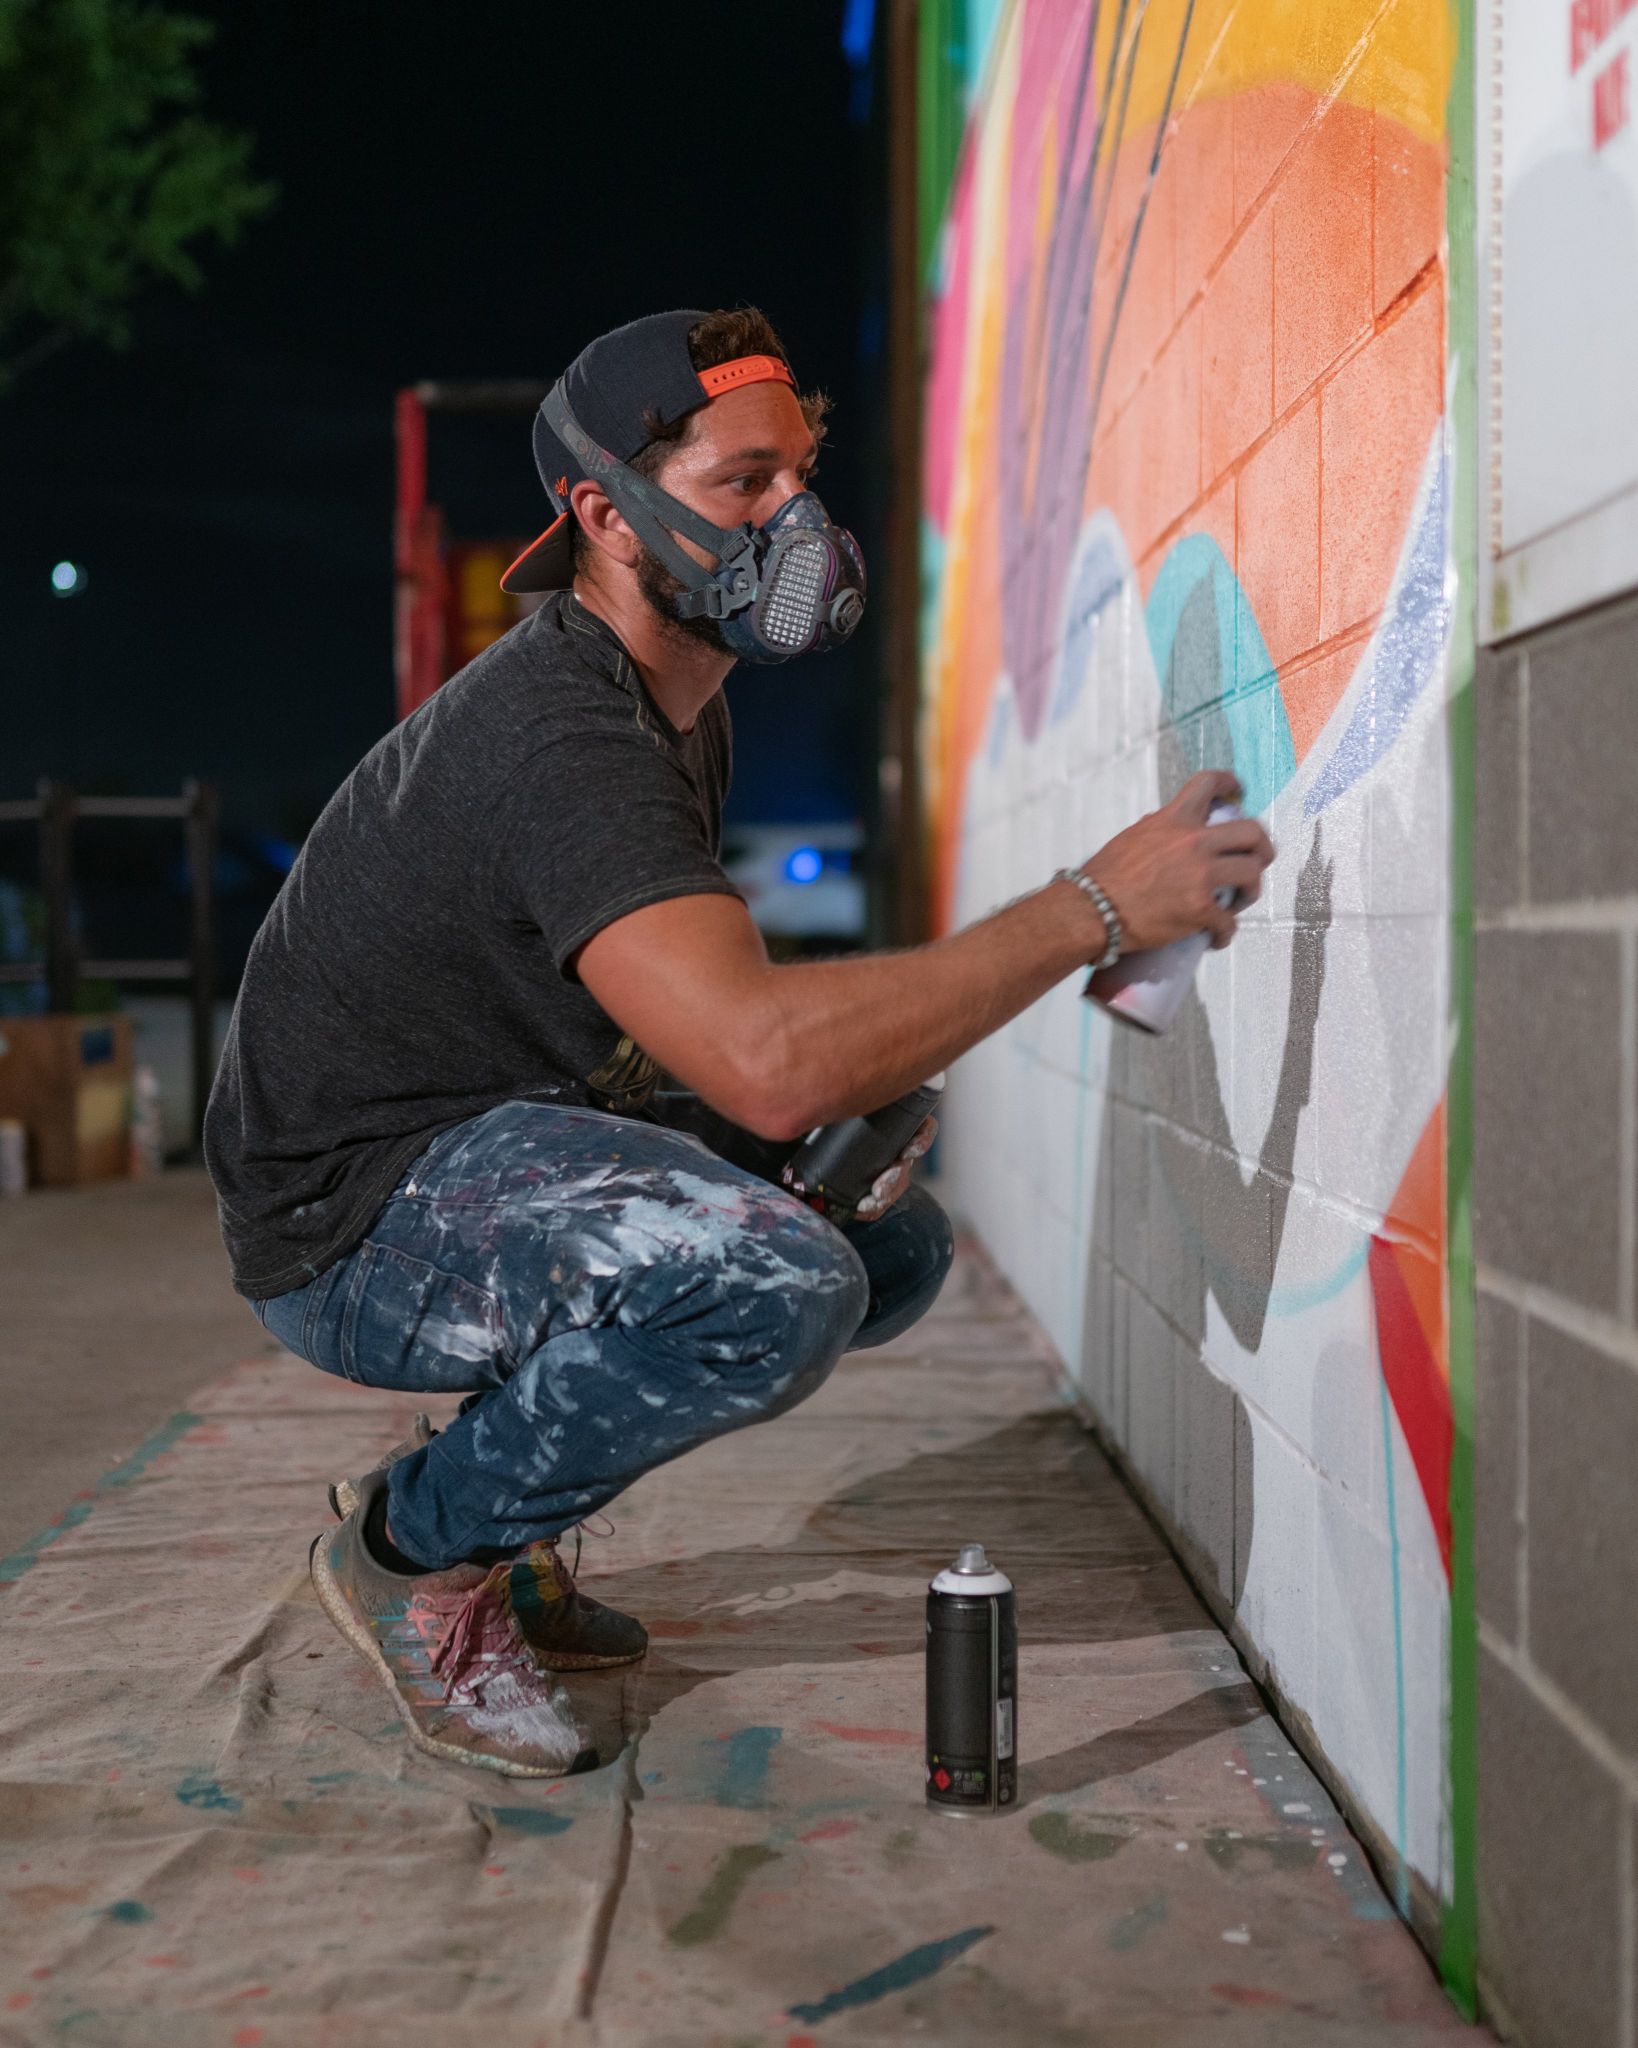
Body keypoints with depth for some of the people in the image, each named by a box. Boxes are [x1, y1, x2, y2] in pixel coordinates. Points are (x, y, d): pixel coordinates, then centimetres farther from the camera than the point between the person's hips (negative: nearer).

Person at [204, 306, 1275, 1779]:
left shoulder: (681, 709, 7)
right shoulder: (556, 731, -26)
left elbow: (707, 1011, 20)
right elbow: (767, 1057, -39)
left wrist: (846, 1081, 0)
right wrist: (1092, 908, -33)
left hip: (510, 1141, 10)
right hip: (355, 1218, -10)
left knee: (894, 1243, 7)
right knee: (775, 1285, -33)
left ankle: (503, 1518, 11)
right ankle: (414, 1545, -7)